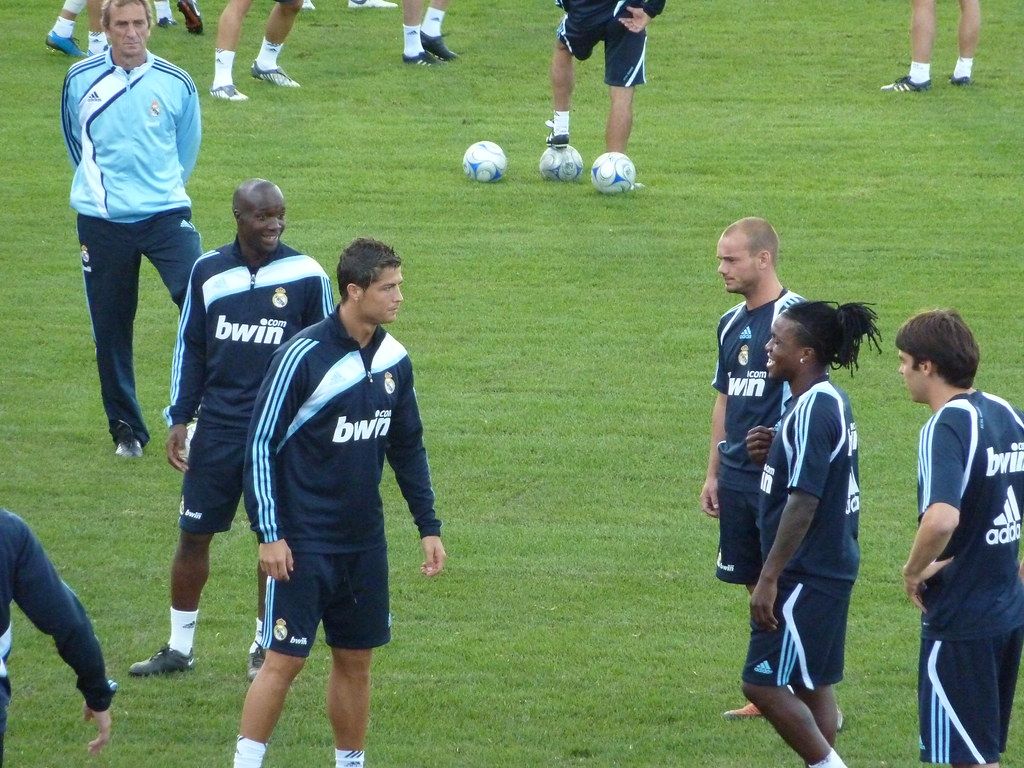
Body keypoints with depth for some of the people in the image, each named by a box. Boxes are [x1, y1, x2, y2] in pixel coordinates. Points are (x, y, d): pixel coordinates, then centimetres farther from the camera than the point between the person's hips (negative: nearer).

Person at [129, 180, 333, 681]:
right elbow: (190, 348, 10)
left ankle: (266, 647, 19)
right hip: (217, 428, 2)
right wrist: (179, 419, 6)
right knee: (193, 533, 4)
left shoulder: (306, 275, -5)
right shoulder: (209, 272, 2)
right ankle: (179, 648, 15)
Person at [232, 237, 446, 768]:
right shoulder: (303, 357, -15)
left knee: (355, 660, 11)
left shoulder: (394, 360, 4)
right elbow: (261, 443, -12)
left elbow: (408, 448, 17)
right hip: (303, 542, -6)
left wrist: (428, 527, 14)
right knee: (284, 659, -6)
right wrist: (268, 534, -15)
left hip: (365, 543, 6)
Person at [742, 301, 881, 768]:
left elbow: (804, 501, -23)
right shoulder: (827, 400, 12)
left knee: (763, 683, -7)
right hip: (829, 569, 10)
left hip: (807, 575, -10)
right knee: (812, 684, 15)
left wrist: (769, 578, -22)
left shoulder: (813, 409, -19)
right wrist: (772, 452, 4)